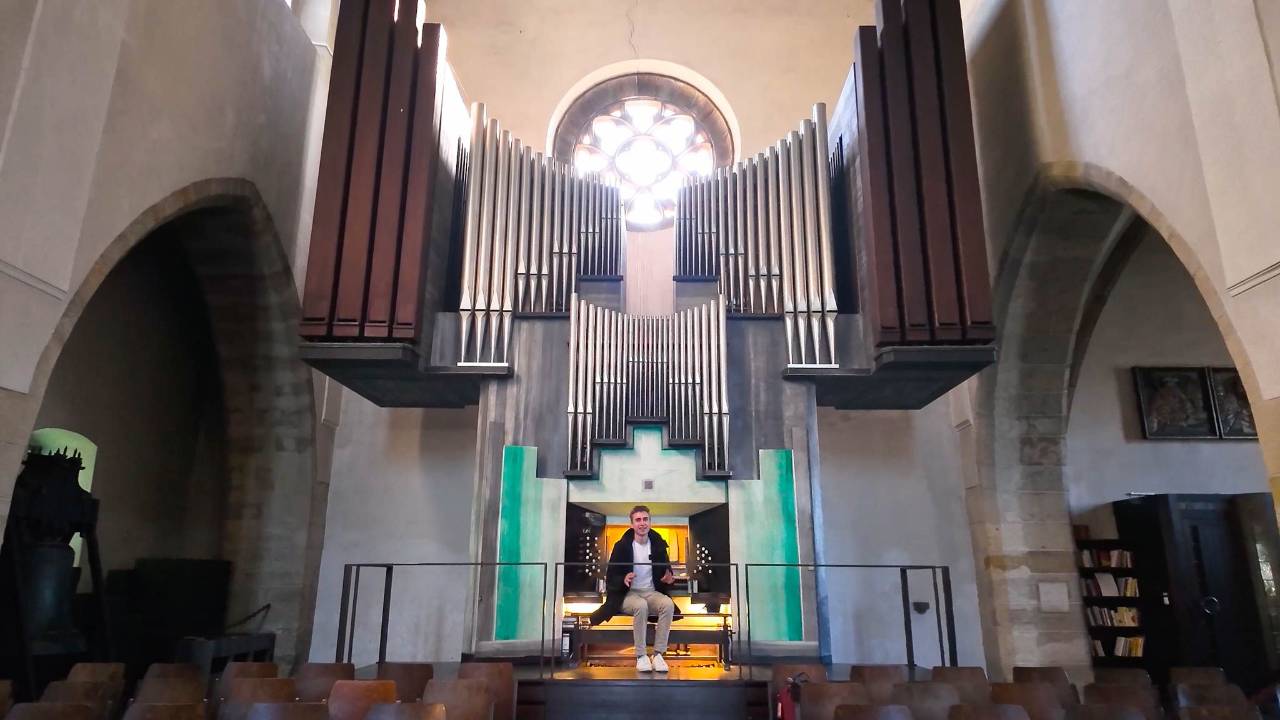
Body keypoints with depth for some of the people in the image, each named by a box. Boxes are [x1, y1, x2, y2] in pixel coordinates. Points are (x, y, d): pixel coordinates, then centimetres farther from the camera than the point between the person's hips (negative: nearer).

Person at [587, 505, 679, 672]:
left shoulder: (658, 545, 6)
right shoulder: (622, 546, -3)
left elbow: (666, 572, 15)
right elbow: (610, 577, -2)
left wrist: (668, 579, -9)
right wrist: (623, 580, -24)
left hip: (652, 593, 3)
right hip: (628, 594, -3)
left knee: (668, 605, -31)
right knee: (641, 606, -37)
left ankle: (658, 654, -22)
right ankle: (640, 656, -25)